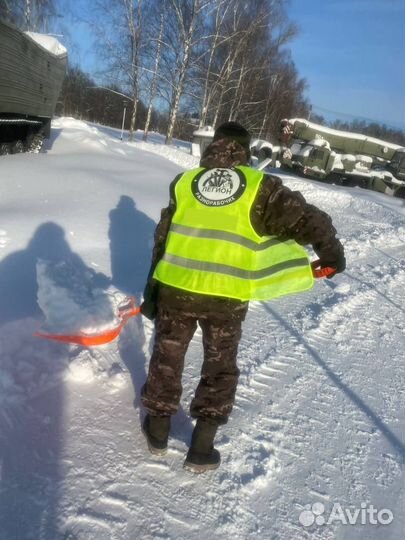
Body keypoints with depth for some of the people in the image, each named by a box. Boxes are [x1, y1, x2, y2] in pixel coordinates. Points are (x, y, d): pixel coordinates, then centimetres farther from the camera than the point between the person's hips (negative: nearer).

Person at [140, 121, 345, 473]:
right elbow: (310, 221, -6)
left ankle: (158, 431, 38)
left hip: (175, 288, 2)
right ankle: (202, 450, 25)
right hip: (227, 297, -2)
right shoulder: (261, 187, -1)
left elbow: (162, 241, 9)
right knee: (220, 368, 18)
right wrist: (332, 254, 13)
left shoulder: (183, 181, 7)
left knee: (167, 356, 22)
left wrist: (152, 292, 16)